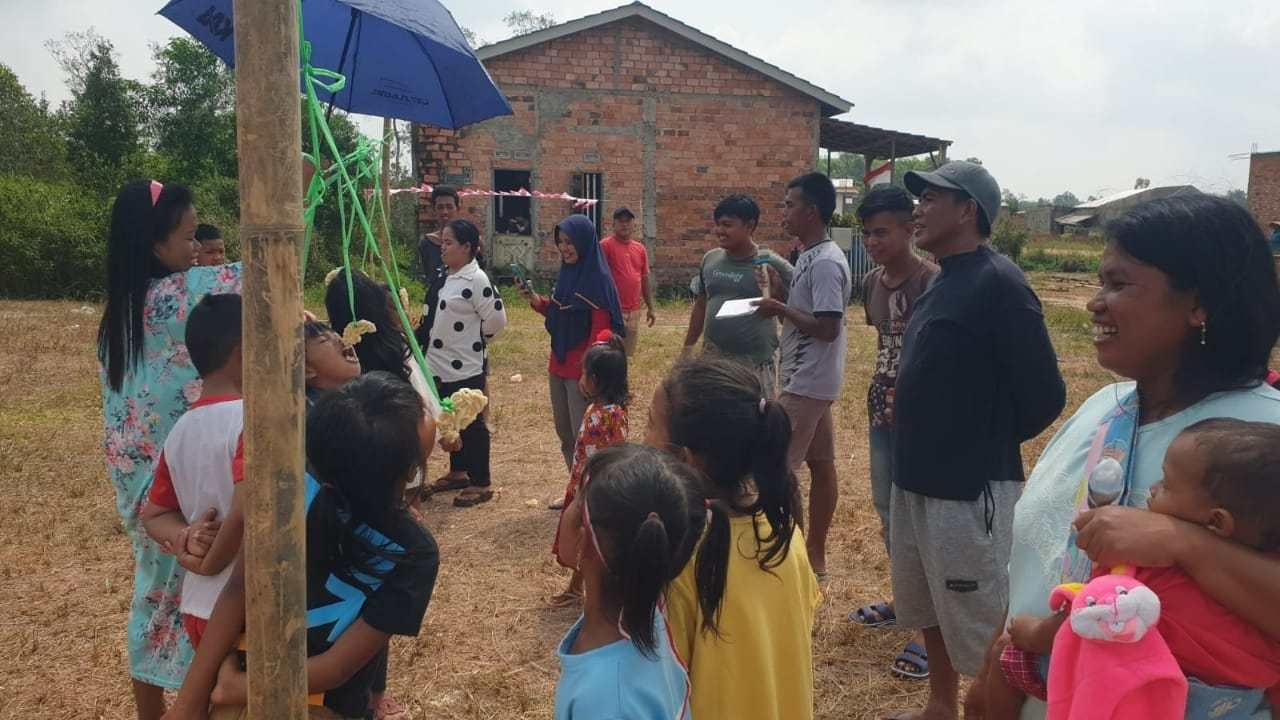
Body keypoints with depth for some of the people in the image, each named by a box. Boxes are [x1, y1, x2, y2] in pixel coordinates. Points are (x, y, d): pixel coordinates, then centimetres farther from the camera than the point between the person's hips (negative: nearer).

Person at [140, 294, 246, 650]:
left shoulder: (180, 431, 6)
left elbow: (153, 516, 13)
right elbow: (247, 509, -31)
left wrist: (184, 538, -6)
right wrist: (211, 563, -15)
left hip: (198, 608, 7)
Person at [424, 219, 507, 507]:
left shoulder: (476, 279, -18)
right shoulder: (448, 277, 9)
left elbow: (496, 318, -18)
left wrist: (476, 340, -5)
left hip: (466, 367, -9)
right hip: (443, 365, 9)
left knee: (472, 424, 0)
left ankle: (480, 484, 10)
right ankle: (458, 472, 35)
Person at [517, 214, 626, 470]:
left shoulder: (598, 279, -16)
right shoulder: (567, 272, 8)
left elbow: (601, 330, -17)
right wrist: (535, 299, 1)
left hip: (582, 369, -8)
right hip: (559, 364, 8)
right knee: (564, 434, 16)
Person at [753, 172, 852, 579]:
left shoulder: (826, 263, -20)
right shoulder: (811, 258, 12)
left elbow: (827, 328, -25)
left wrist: (780, 309, -16)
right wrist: (780, 305, 4)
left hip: (808, 383, -10)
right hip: (808, 380, 10)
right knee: (820, 464, 13)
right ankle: (815, 556, 22)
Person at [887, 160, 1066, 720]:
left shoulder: (998, 283, -17)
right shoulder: (944, 280, 10)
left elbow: (1043, 395, -18)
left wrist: (988, 444, -4)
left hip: (969, 491, -10)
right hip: (916, 481, 10)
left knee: (985, 632, 4)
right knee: (929, 611, 23)